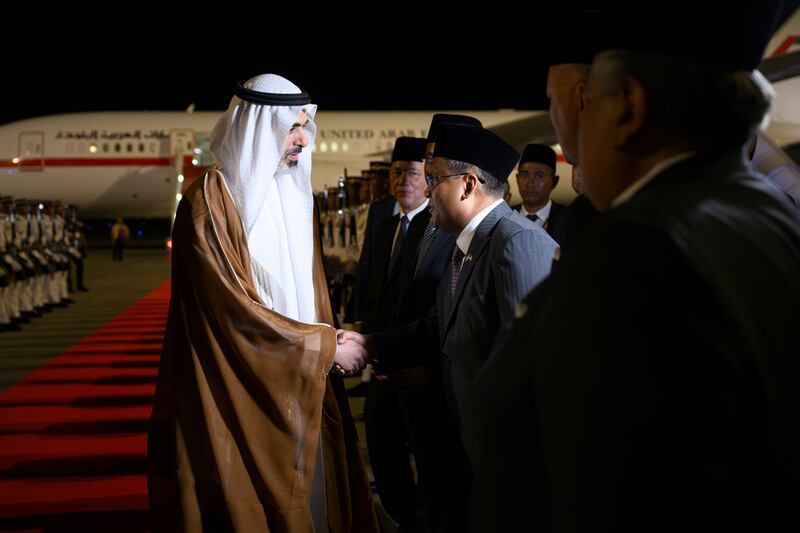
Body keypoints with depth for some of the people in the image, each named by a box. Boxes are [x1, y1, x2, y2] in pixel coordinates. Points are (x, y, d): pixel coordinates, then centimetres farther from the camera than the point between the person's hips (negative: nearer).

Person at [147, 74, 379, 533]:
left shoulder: (295, 195, 10)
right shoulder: (211, 202, -14)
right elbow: (237, 309, -18)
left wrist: (328, 344, -2)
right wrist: (325, 348, -13)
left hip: (302, 386, 7)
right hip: (243, 396, -7)